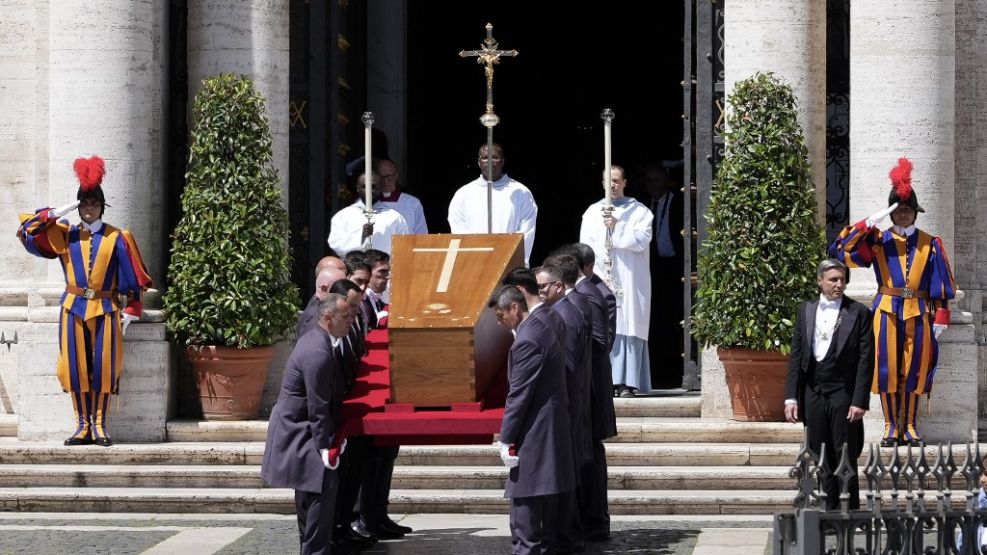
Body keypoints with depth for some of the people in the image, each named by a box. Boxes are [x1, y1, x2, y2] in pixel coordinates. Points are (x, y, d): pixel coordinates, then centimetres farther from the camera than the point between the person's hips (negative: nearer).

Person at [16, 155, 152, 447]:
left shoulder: (117, 238, 2)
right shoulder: (64, 235, 6)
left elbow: (132, 278, 3)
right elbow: (27, 230, 1)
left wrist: (130, 311, -2)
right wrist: (57, 214, -7)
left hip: (106, 310, -1)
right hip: (74, 309, 1)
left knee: (103, 367, -3)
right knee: (76, 367, 0)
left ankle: (100, 426, 3)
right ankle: (83, 426, 5)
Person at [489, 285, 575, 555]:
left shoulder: (526, 342, -20)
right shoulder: (542, 328, 11)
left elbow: (518, 395, -20)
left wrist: (506, 439, -15)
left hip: (534, 431, -10)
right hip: (552, 428, 10)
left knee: (524, 495, -8)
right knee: (547, 491, 16)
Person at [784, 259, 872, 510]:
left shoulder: (859, 313, -1)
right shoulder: (806, 310, 10)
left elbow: (866, 360, -5)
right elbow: (796, 356, 10)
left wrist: (860, 401, -12)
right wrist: (791, 397, 2)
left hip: (843, 394, -4)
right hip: (813, 393, 4)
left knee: (845, 460, -2)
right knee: (821, 461, 6)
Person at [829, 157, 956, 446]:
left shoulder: (930, 244, 8)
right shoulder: (878, 241, 4)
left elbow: (940, 283, 7)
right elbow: (840, 250, -7)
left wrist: (941, 316, -1)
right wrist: (869, 223, -14)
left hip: (918, 312, 1)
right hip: (887, 311, -1)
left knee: (913, 370, 2)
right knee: (887, 368, -1)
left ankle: (910, 427, 9)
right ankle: (891, 427, 5)